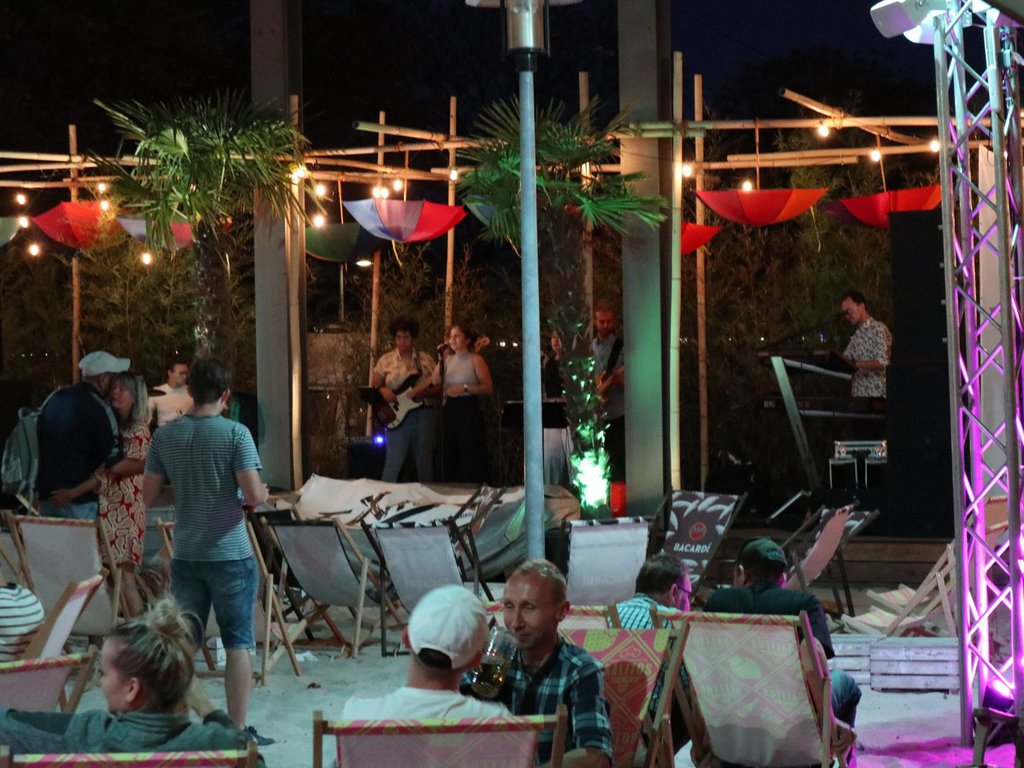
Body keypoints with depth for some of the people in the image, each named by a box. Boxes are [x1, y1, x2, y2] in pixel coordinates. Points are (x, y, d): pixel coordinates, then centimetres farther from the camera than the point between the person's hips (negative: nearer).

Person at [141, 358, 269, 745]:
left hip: (185, 555, 4)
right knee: (237, 644, 5)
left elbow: (148, 495, 5)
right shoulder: (235, 433, -12)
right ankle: (238, 730, 8)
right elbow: (254, 495, -17)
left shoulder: (164, 435, 0)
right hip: (230, 554, -4)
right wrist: (263, 493, 5)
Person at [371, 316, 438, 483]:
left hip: (423, 414, 2)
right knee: (393, 462, -8)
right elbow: (373, 387, 7)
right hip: (398, 415, -2)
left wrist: (426, 391, -13)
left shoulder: (426, 360, 7)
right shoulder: (386, 360, 5)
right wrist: (383, 391, -14)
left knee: (425, 461, 6)